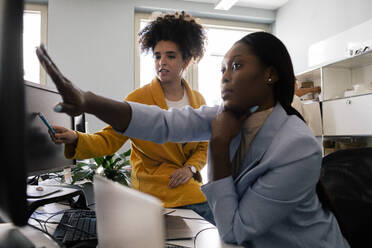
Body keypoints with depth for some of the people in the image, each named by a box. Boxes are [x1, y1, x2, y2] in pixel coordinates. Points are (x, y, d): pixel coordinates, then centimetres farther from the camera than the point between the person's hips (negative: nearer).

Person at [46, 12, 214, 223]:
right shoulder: (139, 99, -7)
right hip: (156, 194, -4)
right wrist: (75, 139, -30)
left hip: (191, 188, 5)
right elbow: (109, 140, -12)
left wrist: (191, 168, -5)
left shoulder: (199, 101, 6)